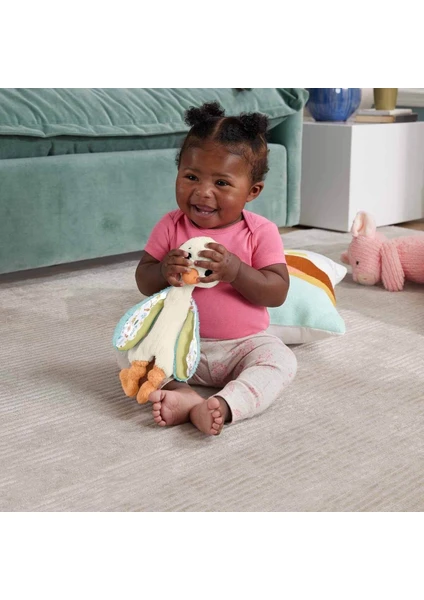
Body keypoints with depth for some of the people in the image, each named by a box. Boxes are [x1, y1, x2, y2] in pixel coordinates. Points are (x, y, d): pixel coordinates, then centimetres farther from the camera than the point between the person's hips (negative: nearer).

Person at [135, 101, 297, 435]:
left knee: (281, 360, -28)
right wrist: (164, 272, -24)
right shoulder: (171, 227, -3)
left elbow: (278, 292, -14)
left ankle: (224, 405, -45)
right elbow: (143, 282, 0)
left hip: (243, 345, -1)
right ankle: (182, 394, -37)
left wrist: (235, 270, -29)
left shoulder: (260, 232, -9)